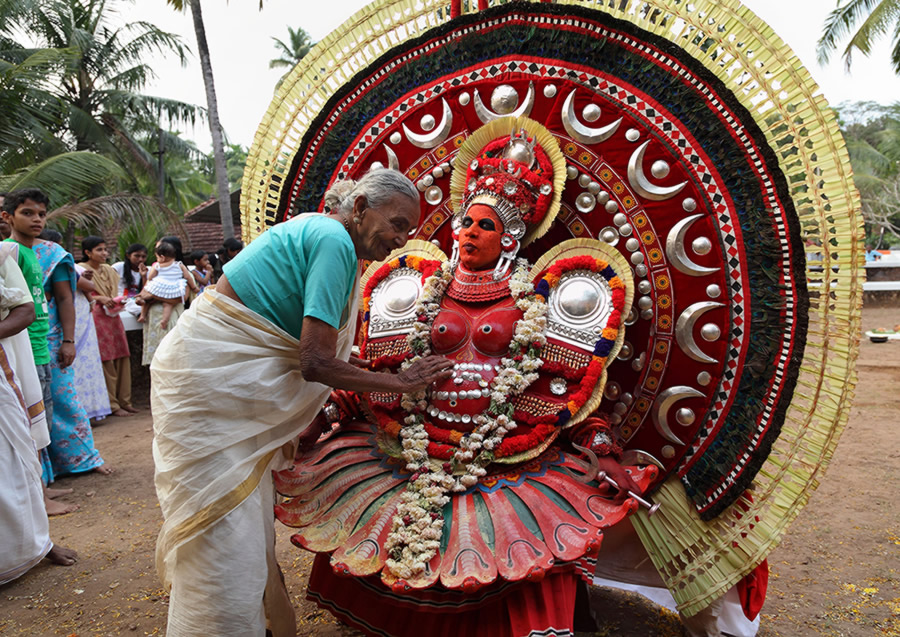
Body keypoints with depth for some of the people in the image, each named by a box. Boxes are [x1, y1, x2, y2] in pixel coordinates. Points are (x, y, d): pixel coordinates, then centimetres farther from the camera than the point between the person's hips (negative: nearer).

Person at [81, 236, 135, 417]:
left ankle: (124, 401, 14)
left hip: (113, 316, 7)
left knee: (123, 359, 5)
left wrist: (120, 300, 9)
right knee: (106, 362, -6)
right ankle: (112, 405, 1)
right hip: (96, 319, -7)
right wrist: (99, 299, -16)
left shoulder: (109, 270, 18)